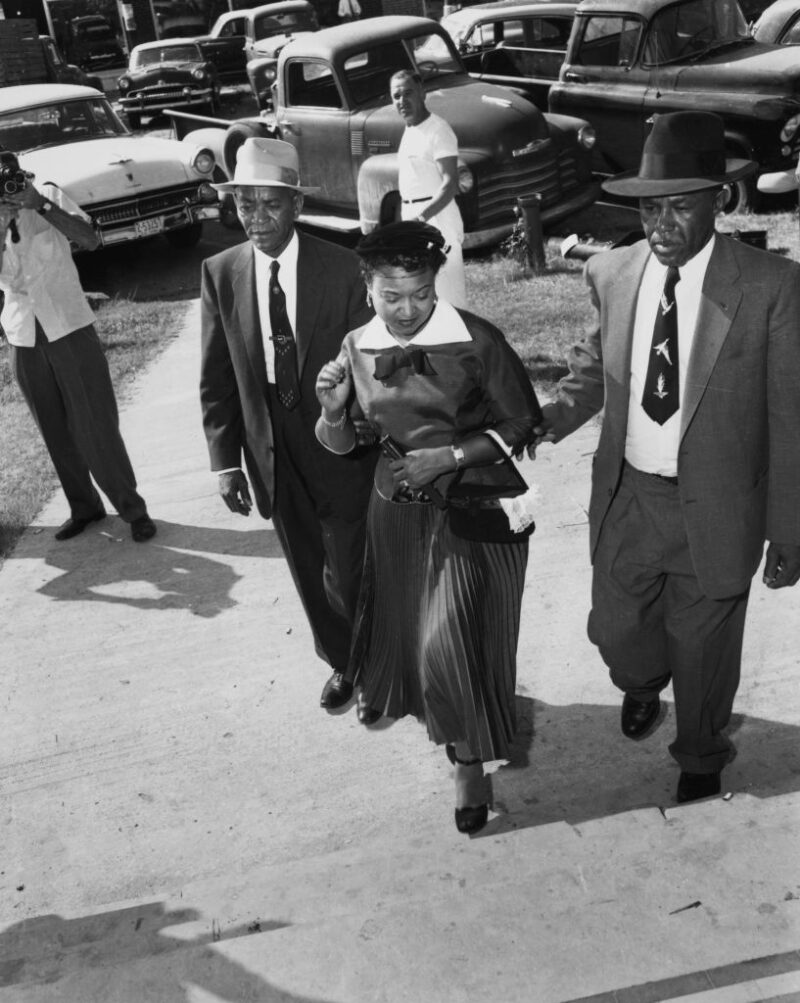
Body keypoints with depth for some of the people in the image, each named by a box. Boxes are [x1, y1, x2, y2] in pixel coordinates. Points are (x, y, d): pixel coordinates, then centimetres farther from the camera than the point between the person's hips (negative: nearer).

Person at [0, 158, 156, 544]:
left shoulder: (48, 196, -3)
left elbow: (90, 240, -17)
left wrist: (40, 205, -22)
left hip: (70, 329, -3)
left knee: (97, 425, -2)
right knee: (56, 432, 10)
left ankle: (132, 508, 8)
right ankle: (83, 507, 24)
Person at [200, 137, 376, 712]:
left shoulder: (341, 267, -11)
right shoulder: (220, 273, -3)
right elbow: (217, 379, 0)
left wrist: (366, 434, -11)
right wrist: (226, 461, -2)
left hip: (339, 449, -3)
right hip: (271, 455, 3)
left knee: (348, 572, 8)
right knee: (310, 573, 18)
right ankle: (343, 663, 41)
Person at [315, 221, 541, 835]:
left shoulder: (477, 341, -16)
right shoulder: (357, 348, -4)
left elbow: (522, 423, -8)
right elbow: (341, 445, 4)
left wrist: (451, 455, -19)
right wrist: (333, 410, -18)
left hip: (472, 512, -4)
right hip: (398, 511, 4)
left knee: (451, 640, -8)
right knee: (405, 627, 19)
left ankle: (470, 761, 16)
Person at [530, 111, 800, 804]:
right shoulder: (611, 274, -4)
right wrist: (557, 416, -9)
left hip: (714, 513, -3)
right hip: (625, 500, 3)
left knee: (703, 654, 16)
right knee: (616, 631, 19)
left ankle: (701, 761, 48)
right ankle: (644, 683, 58)